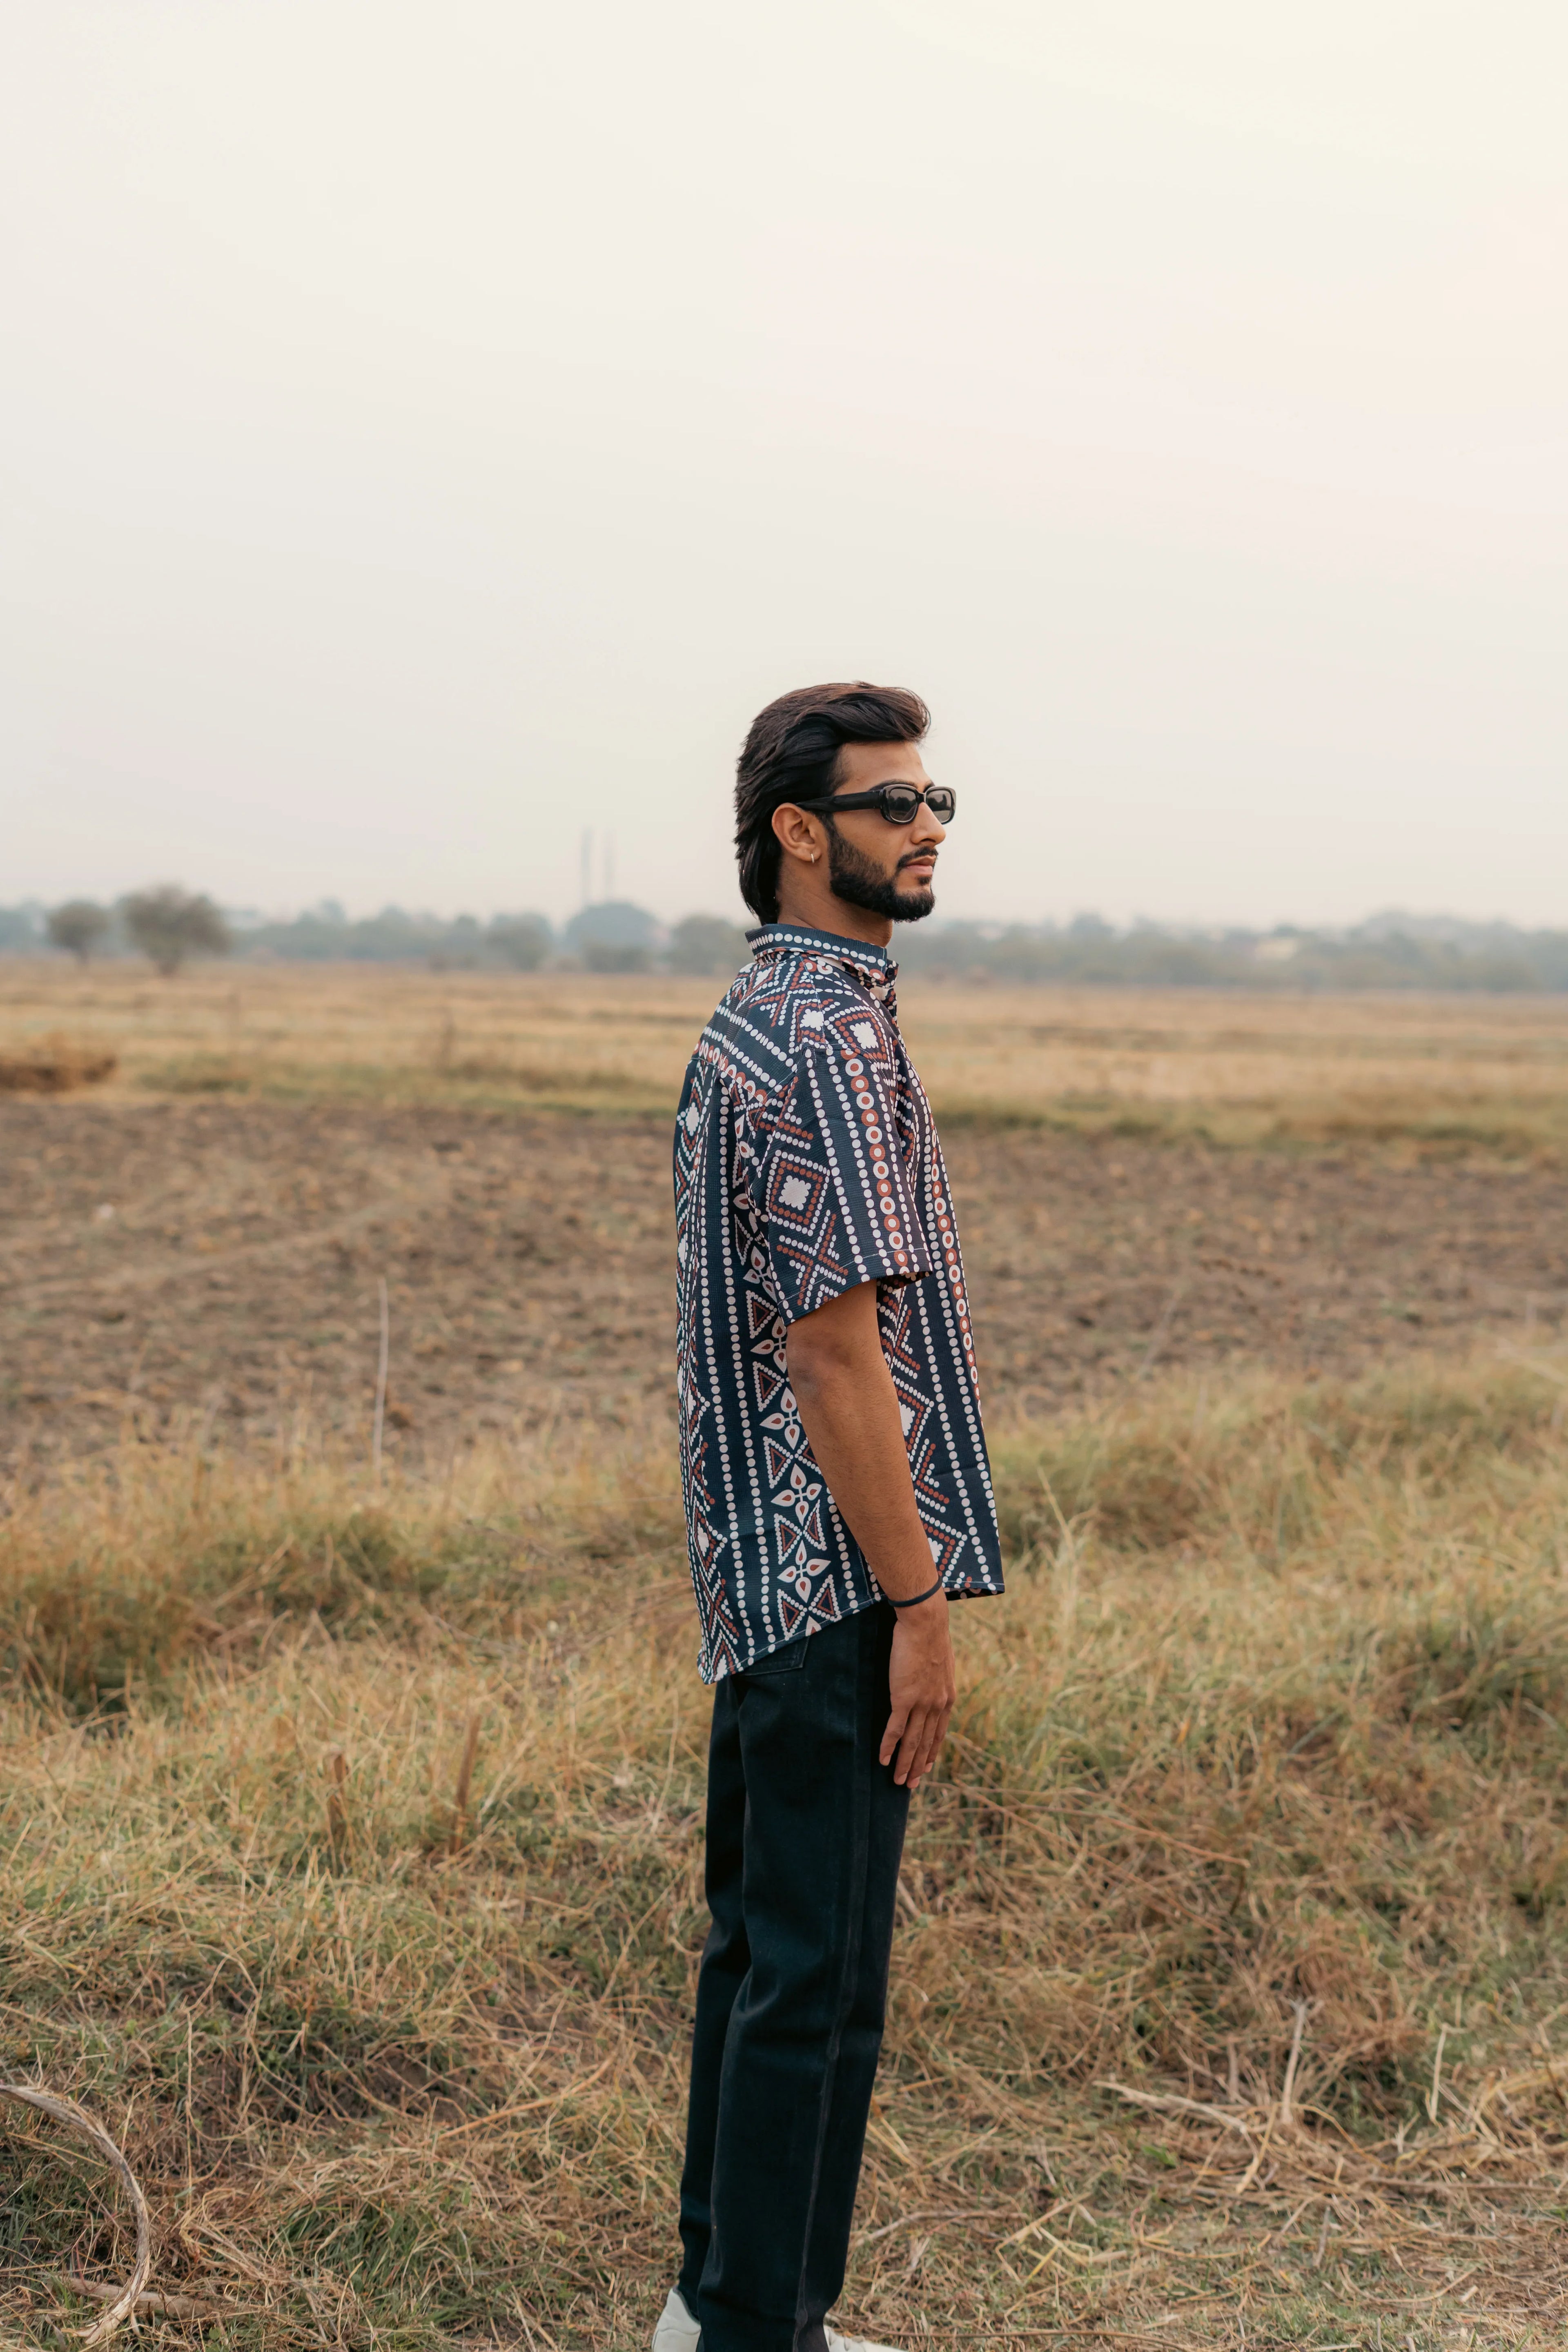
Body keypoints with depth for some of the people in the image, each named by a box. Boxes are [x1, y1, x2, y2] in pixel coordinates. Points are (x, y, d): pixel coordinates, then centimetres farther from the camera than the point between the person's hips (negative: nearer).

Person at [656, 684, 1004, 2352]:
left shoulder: (747, 1023, 15)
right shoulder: (827, 1041, -16)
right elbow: (835, 1346, -21)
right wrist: (918, 1600, -17)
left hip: (765, 1578, 10)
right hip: (839, 1580, -10)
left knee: (761, 1947, 18)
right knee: (817, 1977, 0)